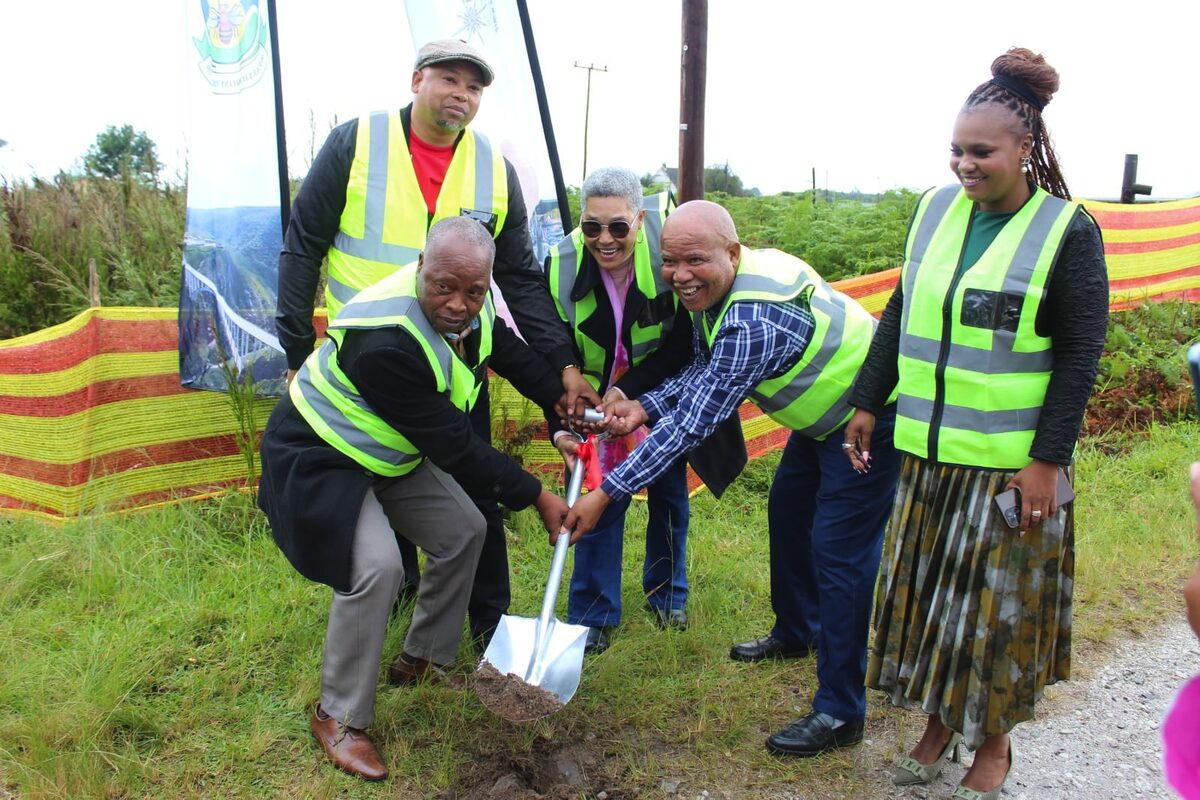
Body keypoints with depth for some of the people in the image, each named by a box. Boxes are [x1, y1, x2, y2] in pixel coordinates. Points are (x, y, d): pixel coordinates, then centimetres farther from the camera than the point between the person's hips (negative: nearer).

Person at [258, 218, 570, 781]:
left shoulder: (473, 306, -14)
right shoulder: (386, 341, -39)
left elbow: (512, 354, 8)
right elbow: (454, 446, -33)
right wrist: (537, 498, -25)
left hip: (394, 451, 9)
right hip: (321, 458, -9)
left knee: (463, 532, 8)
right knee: (375, 567, -26)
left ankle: (421, 661, 27)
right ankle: (339, 717, -4)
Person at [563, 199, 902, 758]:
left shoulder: (752, 321, -37)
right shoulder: (712, 289, -7)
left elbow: (693, 423, -37)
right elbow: (704, 370, 4)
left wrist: (606, 493, -34)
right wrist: (642, 407, -13)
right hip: (823, 414, 10)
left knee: (838, 554, -10)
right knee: (788, 513, 22)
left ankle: (840, 712, 2)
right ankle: (797, 631, 43)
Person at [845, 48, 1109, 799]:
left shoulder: (1067, 230, -9)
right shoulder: (938, 208, 4)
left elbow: (1081, 356, -9)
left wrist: (1047, 460, -14)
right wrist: (869, 403, 10)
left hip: (1009, 461, -4)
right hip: (928, 450, 5)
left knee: (997, 600, 7)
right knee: (926, 588, 13)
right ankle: (940, 720, 33)